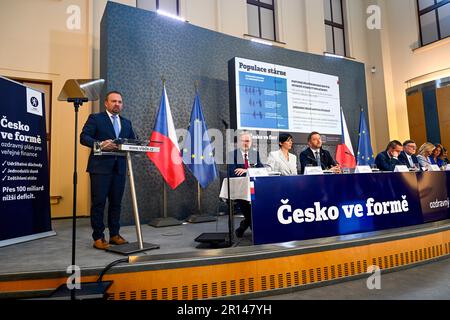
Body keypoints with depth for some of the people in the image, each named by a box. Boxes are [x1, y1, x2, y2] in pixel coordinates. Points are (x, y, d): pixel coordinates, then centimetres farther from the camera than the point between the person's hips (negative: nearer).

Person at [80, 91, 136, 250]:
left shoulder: (126, 123, 19)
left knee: (116, 202, 9)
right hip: (100, 167, -4)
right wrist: (100, 144, -21)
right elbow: (84, 137, -5)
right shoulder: (95, 118, 4)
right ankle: (98, 238, 8)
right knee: (98, 203, -1)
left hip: (119, 167, 5)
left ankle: (114, 234, 20)